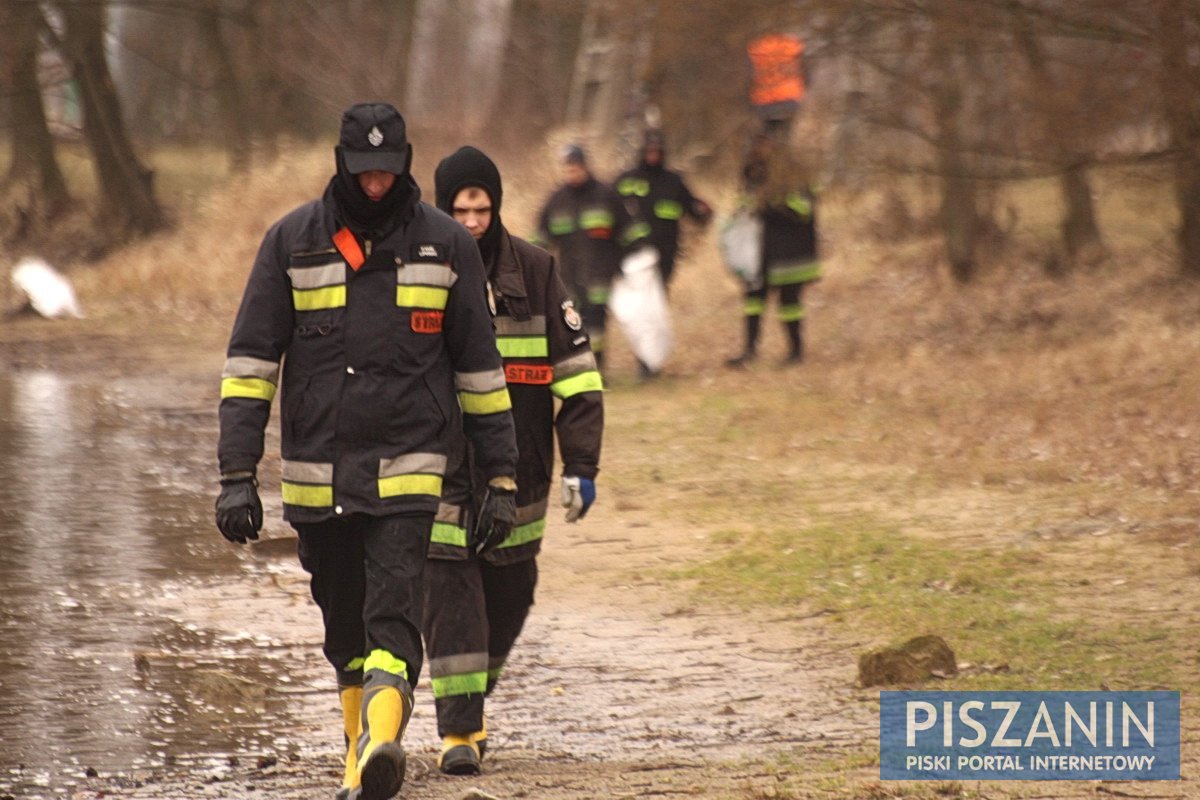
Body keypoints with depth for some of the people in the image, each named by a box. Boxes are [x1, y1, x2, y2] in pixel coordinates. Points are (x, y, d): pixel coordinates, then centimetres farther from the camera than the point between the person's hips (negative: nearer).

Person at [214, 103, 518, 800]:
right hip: (317, 473, 2)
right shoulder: (292, 242, 2)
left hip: (408, 470, -2)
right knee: (345, 628, 11)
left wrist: (503, 475, 7)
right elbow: (251, 359, 2)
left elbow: (479, 366, 9)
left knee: (394, 616, -18)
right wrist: (238, 475, -5)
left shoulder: (446, 245, 3)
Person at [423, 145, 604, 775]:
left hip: (518, 473, 2)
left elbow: (576, 372, 2)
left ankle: (473, 705, 31)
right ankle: (458, 730, -7)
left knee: (508, 594, 10)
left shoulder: (533, 271, 1)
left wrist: (581, 465, -3)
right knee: (449, 594, -10)